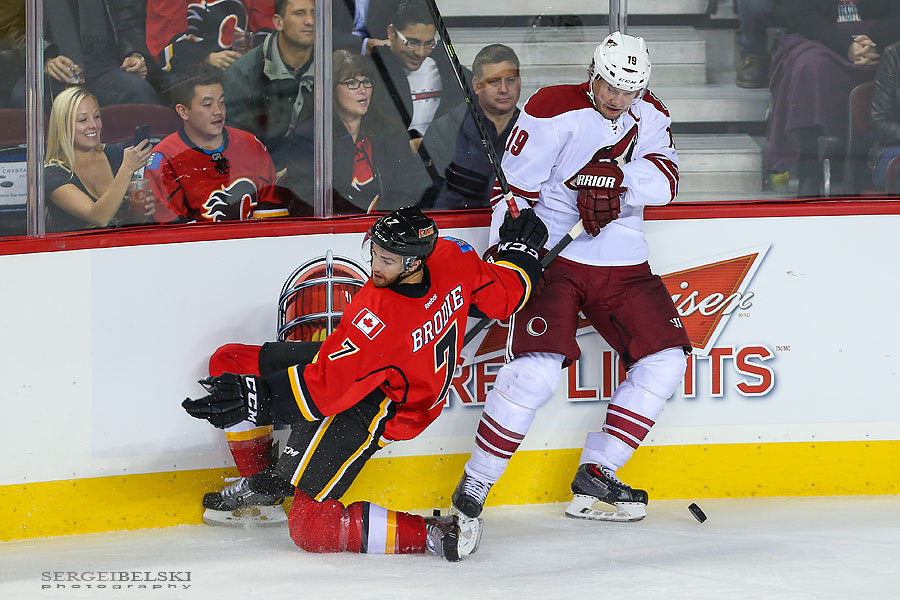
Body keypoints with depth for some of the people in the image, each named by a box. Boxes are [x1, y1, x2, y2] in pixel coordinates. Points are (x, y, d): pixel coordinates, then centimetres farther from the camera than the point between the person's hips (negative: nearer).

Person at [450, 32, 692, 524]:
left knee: (665, 362, 0)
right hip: (553, 256, -6)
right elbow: (513, 187, -11)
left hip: (623, 265, 6)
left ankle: (595, 477, 8)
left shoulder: (650, 118, 5)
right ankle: (473, 487, -10)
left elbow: (664, 180, -9)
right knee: (537, 369, -22)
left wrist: (616, 180, -27)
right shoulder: (552, 111, -12)